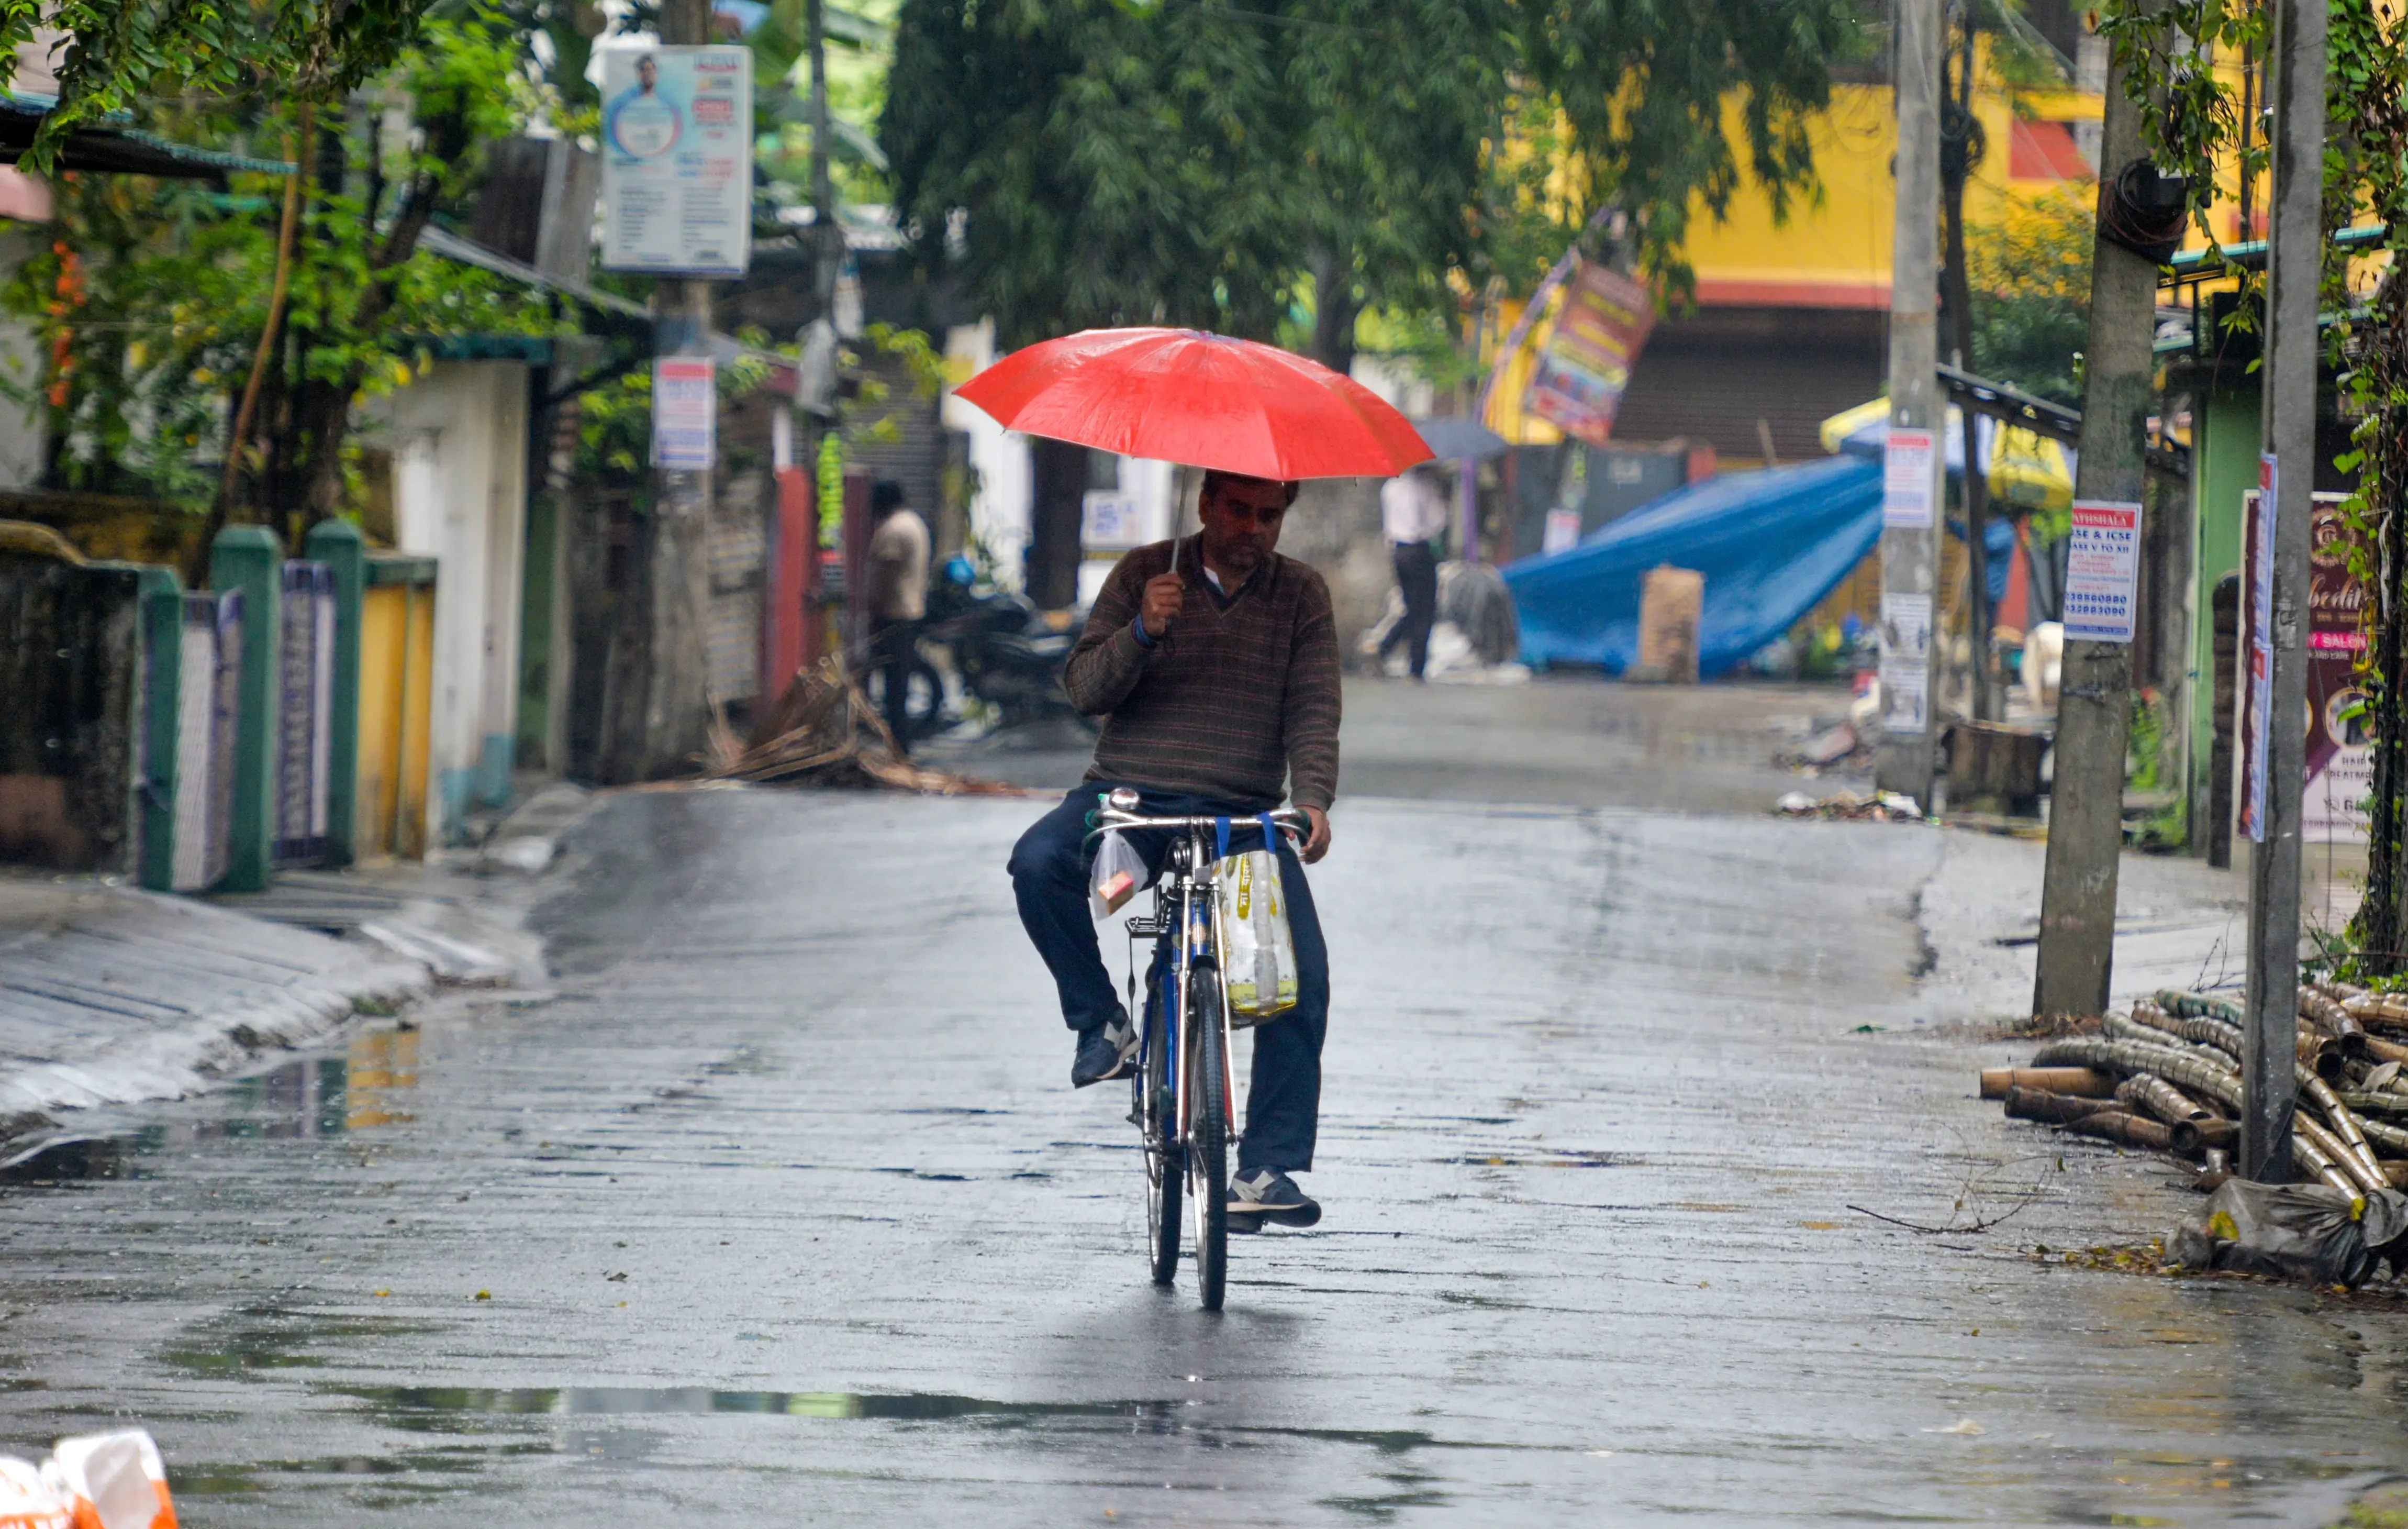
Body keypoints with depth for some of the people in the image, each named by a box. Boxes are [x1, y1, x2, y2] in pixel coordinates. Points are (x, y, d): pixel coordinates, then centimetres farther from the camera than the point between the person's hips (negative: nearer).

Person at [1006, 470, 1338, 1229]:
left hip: (1245, 817, 1)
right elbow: (1085, 688, -2)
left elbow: (1313, 709, 0)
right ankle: (1101, 1020, -9)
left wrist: (1312, 799, -18)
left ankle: (1267, 1169, -12)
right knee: (1039, 861, -32)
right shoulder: (1147, 573, 5)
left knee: (1301, 974, -19)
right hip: (1130, 796, -1)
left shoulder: (1301, 595, 8)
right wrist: (1142, 632, -21)